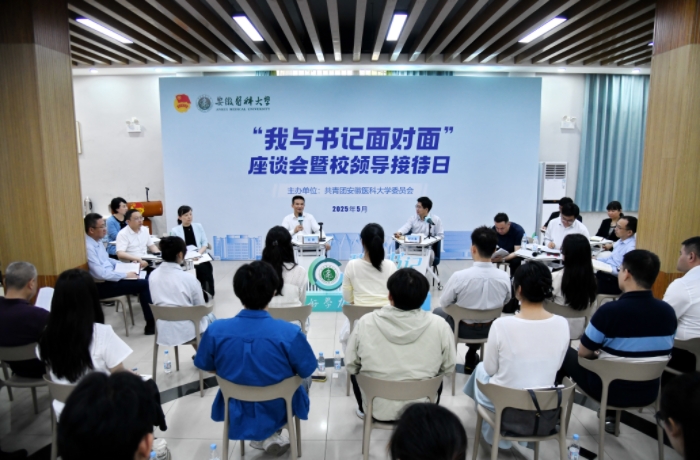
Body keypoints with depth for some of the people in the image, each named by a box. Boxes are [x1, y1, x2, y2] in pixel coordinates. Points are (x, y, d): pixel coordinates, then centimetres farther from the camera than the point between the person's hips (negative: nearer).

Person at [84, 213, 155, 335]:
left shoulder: (98, 241, 8)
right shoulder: (88, 247, -23)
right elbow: (101, 274, -28)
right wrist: (125, 275, -18)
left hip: (109, 278, 9)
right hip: (102, 285, -9)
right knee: (143, 284, -15)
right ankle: (151, 325, -4)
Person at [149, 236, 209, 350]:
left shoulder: (153, 276, -6)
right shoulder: (189, 278, -21)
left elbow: (156, 302, 8)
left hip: (163, 331, 5)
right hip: (186, 332, -5)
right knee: (208, 317, 26)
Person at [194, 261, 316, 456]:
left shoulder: (215, 330, -23)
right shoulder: (290, 333, -29)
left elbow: (207, 367, -5)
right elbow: (306, 371, -13)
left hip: (236, 412, 3)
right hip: (277, 412, -2)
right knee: (306, 378, 27)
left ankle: (264, 438, 23)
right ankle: (270, 435, 20)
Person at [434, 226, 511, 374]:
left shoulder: (459, 276, -29)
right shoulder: (504, 277, -18)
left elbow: (444, 303, -11)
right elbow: (505, 301, 3)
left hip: (464, 329, -3)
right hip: (490, 329, 3)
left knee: (438, 312, 27)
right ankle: (471, 357, 42)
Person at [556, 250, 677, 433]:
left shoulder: (610, 310, -25)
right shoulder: (668, 312, -7)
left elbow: (583, 353, -14)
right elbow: (651, 352, 9)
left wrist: (599, 353, 10)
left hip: (612, 390, -5)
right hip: (649, 393, 6)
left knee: (566, 353, 16)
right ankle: (611, 416, 37)